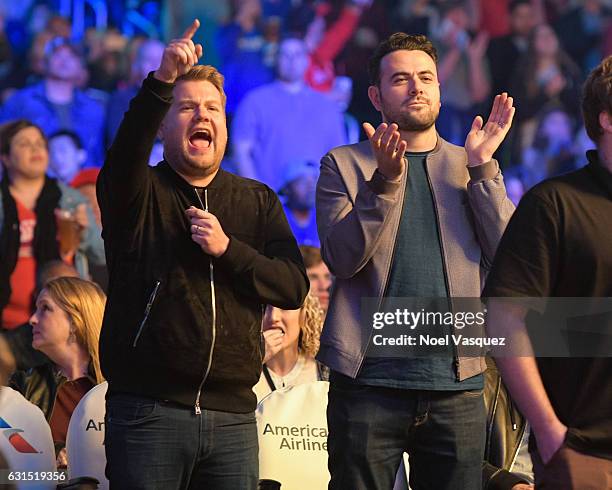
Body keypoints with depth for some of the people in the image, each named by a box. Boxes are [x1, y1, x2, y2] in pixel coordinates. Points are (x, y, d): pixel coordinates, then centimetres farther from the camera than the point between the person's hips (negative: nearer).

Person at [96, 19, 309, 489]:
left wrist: (228, 250, -10)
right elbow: (124, 157, -20)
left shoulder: (258, 201, 15)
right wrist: (162, 82, -34)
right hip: (148, 410, -3)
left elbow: (295, 287, 5)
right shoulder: (140, 192, 5)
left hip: (232, 415, 3)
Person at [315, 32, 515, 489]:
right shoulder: (344, 165, 7)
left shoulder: (469, 168, 13)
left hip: (458, 386, 2)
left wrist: (483, 168, -7)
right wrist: (386, 181, -19)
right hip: (370, 381, -2)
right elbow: (342, 258, -8)